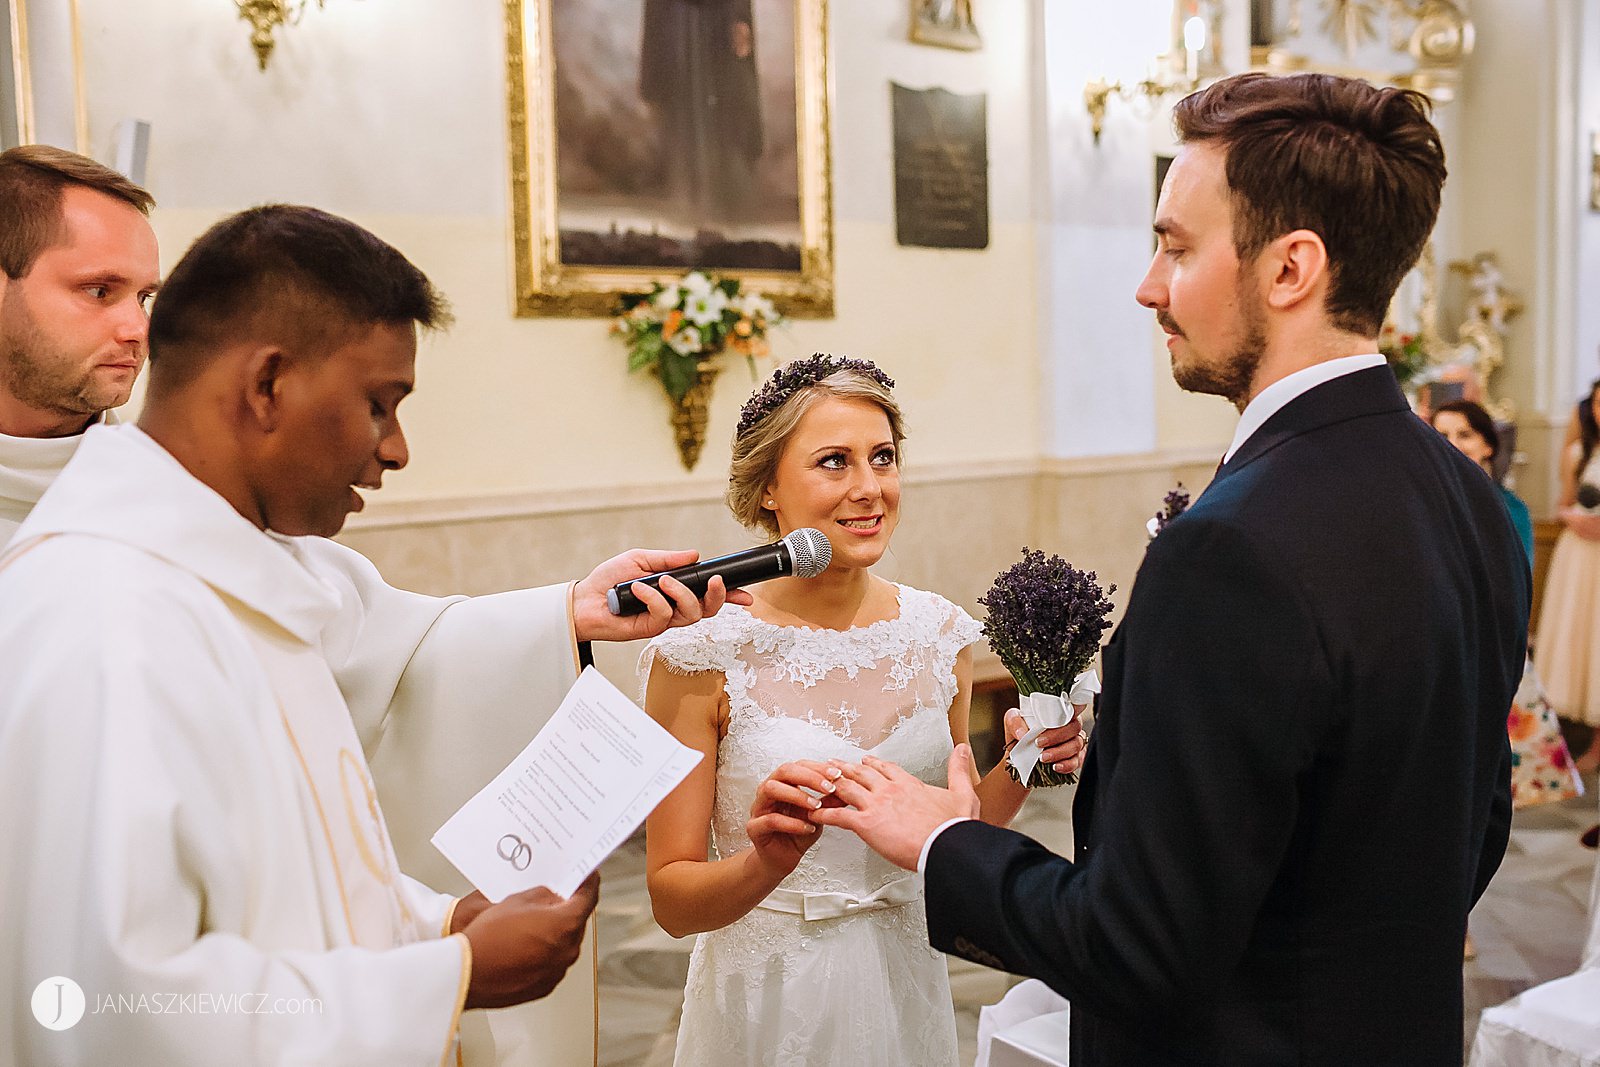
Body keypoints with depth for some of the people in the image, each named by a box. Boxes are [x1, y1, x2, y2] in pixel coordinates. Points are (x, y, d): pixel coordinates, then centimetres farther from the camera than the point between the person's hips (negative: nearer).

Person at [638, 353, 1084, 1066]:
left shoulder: (939, 632, -4)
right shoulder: (703, 651, -16)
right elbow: (671, 899, -12)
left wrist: (1019, 772, -9)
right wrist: (765, 862, -30)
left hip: (909, 989, 4)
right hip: (770, 1004, -4)